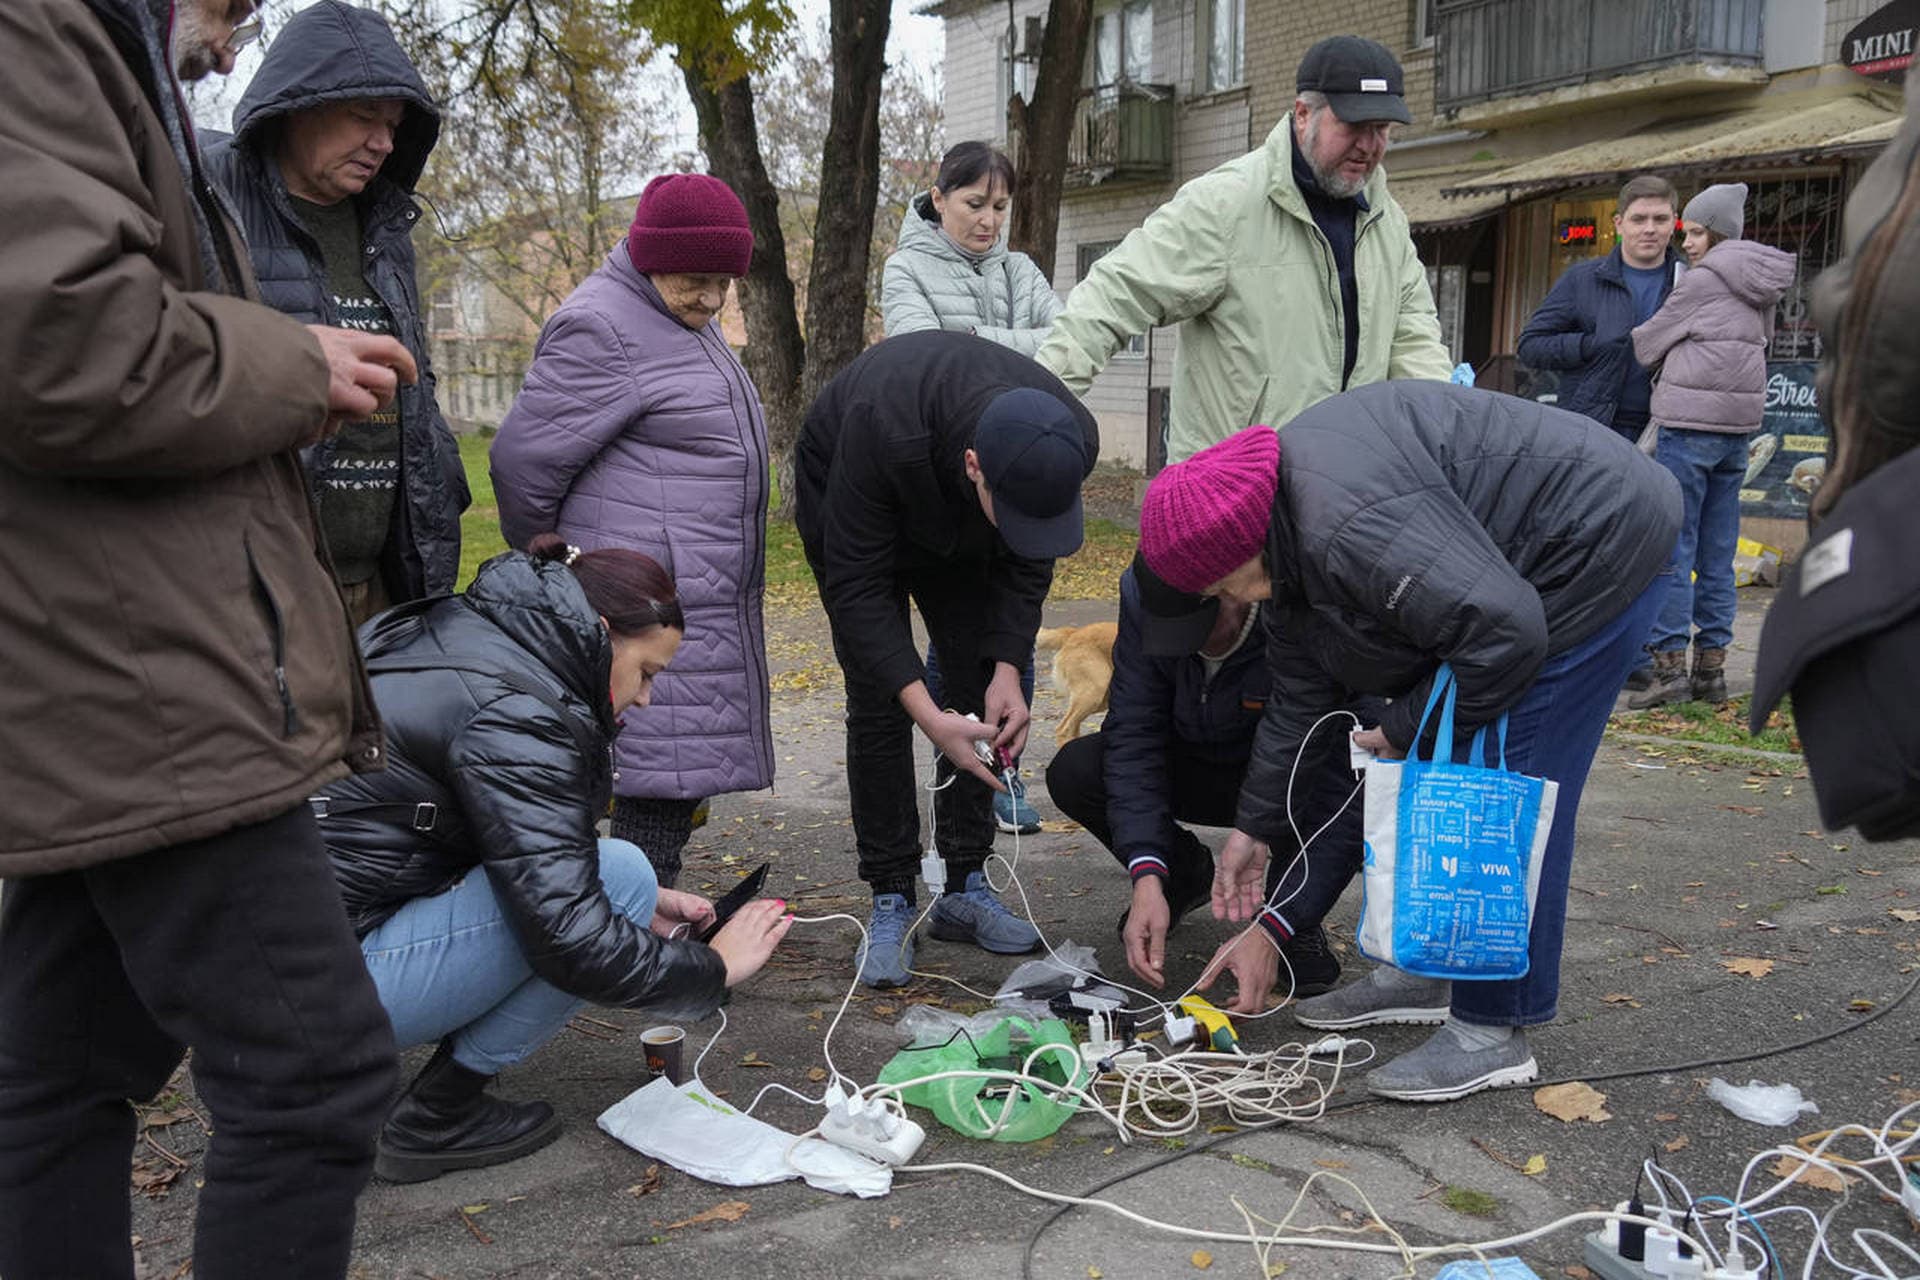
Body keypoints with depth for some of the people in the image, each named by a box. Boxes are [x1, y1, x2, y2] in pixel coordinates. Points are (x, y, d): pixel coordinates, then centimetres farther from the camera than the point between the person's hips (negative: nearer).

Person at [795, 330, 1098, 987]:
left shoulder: (1071, 440, -33)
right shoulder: (882, 428, -46)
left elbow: (1027, 562, -15)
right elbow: (856, 584, -36)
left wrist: (1007, 669, -26)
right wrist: (927, 714, -43)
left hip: (960, 536, 4)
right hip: (849, 509, -4)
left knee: (981, 695, -2)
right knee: (877, 705, -11)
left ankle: (966, 886, 9)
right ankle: (890, 902, -1)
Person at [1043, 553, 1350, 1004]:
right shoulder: (1142, 593, -22)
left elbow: (1338, 792, -35)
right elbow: (1134, 732, -22)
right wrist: (1147, 876, -33)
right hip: (1199, 771, 4)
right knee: (1074, 771, -21)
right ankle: (1185, 871, 8)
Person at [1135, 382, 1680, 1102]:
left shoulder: (1345, 521, -32)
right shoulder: (1291, 532, 2)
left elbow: (1504, 629, -34)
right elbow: (1300, 694, 10)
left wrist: (1408, 727, -18)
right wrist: (1255, 826, 14)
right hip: (1503, 573, 10)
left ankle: (1493, 1032, -1)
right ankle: (1424, 970, 24)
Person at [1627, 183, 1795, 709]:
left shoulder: (1703, 280, -8)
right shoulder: (1759, 288, 15)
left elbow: (1649, 343, 0)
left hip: (1690, 425, -8)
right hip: (1738, 427, 8)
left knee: (1672, 549, -6)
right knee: (1717, 554, 8)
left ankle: (1670, 666, -8)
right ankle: (1711, 669, 11)